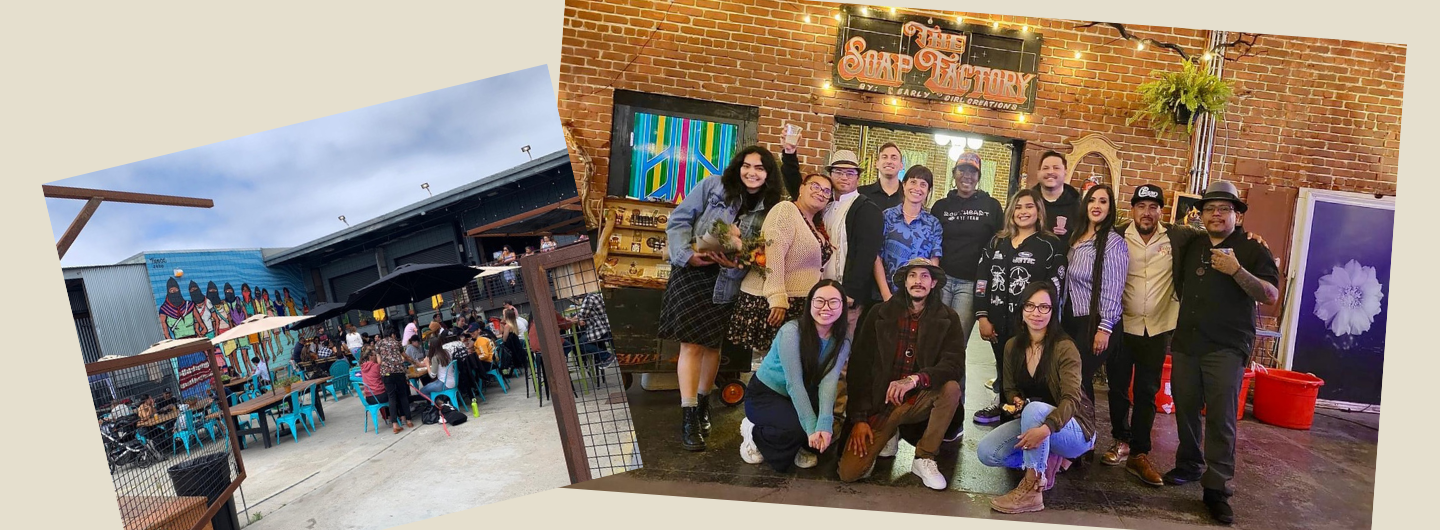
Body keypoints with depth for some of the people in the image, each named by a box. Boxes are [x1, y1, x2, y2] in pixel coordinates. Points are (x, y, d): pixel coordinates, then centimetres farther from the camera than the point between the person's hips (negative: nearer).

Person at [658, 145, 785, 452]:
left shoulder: (771, 209, 2)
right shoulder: (714, 186, -4)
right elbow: (679, 220, -4)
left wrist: (737, 262, -18)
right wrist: (687, 253, -19)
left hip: (729, 283, 3)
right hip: (693, 273, -3)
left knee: (713, 344, 13)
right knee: (692, 343, -7)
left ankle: (702, 403, 31)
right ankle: (689, 416, -2)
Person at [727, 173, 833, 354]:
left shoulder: (815, 226, 18)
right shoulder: (785, 209, -8)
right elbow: (773, 253, -20)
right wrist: (777, 297, -26)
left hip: (796, 304, 8)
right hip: (770, 301, -8)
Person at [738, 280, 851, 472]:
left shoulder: (842, 341, -11)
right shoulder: (792, 331, -27)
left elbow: (829, 382, -23)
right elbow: (794, 383, -30)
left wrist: (824, 424, -39)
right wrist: (812, 428, -36)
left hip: (801, 398, 5)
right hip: (764, 394, -5)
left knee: (827, 430, -24)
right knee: (798, 427, -31)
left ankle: (803, 447, 10)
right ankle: (754, 432, -1)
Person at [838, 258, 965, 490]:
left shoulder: (947, 318, 0)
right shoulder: (880, 314, -2)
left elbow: (955, 363, -14)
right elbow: (860, 365, -3)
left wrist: (914, 379, -32)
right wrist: (859, 418, -9)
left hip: (920, 401, 1)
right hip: (880, 404, -1)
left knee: (951, 388, -31)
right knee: (849, 472, -17)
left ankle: (924, 458, -9)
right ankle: (885, 437, 17)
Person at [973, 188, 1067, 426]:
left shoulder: (1050, 246, -1)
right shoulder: (997, 242, 12)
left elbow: (1053, 289, -5)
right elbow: (982, 280, 10)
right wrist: (982, 316, 2)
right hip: (998, 319, 4)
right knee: (1002, 367, 14)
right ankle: (1004, 408, 33)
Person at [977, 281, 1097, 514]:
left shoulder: (1065, 348, -19)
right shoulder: (1012, 346, -1)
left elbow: (1072, 399, -29)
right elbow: (1010, 389, 11)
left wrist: (1046, 428, -47)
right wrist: (1016, 401, -15)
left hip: (1073, 430, -6)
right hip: (1030, 420, 6)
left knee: (1035, 409, -39)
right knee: (986, 452, -19)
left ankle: (1032, 488, -30)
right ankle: (1048, 459, 3)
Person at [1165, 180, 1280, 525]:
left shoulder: (1252, 249, 0)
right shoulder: (1192, 248, 15)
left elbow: (1271, 296, -10)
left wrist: (1237, 271, -21)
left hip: (1226, 348, -5)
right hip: (1185, 344, 5)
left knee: (1221, 417, -8)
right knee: (1185, 409, 10)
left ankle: (1217, 488, -4)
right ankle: (1189, 466, 26)